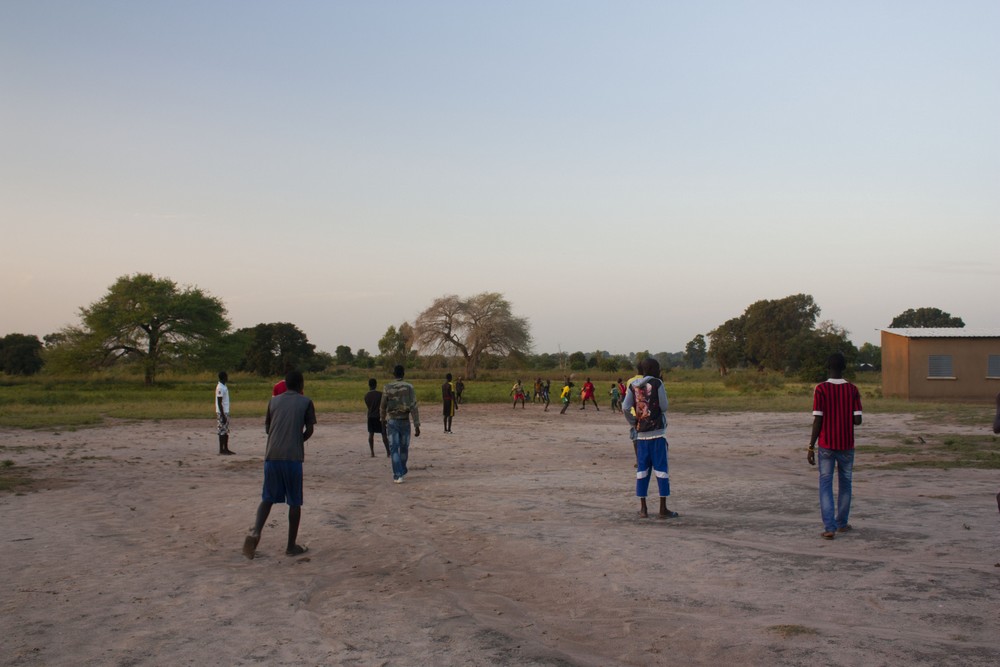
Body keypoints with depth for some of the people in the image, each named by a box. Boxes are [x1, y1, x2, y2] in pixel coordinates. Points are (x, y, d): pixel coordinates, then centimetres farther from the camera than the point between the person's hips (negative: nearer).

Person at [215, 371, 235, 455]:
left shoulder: (224, 386, 14)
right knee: (222, 432, -5)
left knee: (226, 432, 12)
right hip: (222, 413, -10)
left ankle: (226, 449, 18)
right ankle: (221, 451, -2)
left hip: (226, 412, 10)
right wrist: (223, 415, -21)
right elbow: (219, 403, -19)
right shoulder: (220, 388, -16)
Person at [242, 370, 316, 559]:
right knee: (294, 502, 8)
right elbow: (309, 431, 3)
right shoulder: (305, 402, 4)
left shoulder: (274, 401, 13)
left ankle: (255, 532, -12)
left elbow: (267, 428, 18)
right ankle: (291, 546, 12)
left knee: (268, 498, 13)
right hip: (293, 457, -3)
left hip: (272, 455, 3)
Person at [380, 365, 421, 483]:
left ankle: (398, 476, -10)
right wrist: (417, 426, -11)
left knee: (394, 449, 0)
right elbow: (414, 407, -13)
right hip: (405, 422, 1)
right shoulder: (409, 387, -7)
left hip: (392, 422, -1)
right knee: (404, 448, 20)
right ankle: (402, 470, 38)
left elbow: (383, 406, 5)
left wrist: (383, 419, 26)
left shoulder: (388, 388, -5)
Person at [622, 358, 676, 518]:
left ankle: (643, 508, 10)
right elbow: (664, 407, -4)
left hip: (641, 433, 4)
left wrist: (633, 424, 10)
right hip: (657, 432, -4)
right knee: (661, 469, 1)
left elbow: (625, 408, -2)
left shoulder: (632, 386, 6)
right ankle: (663, 509, 0)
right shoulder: (657, 383, -5)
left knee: (642, 470, 9)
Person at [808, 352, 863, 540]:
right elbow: (857, 420, -6)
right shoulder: (852, 390, -2)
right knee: (845, 484, 17)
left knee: (826, 485, 1)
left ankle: (829, 528, -7)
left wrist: (811, 447, -5)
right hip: (846, 445, 2)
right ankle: (842, 523, 28)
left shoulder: (820, 389, -9)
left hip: (826, 445, -2)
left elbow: (817, 421, -11)